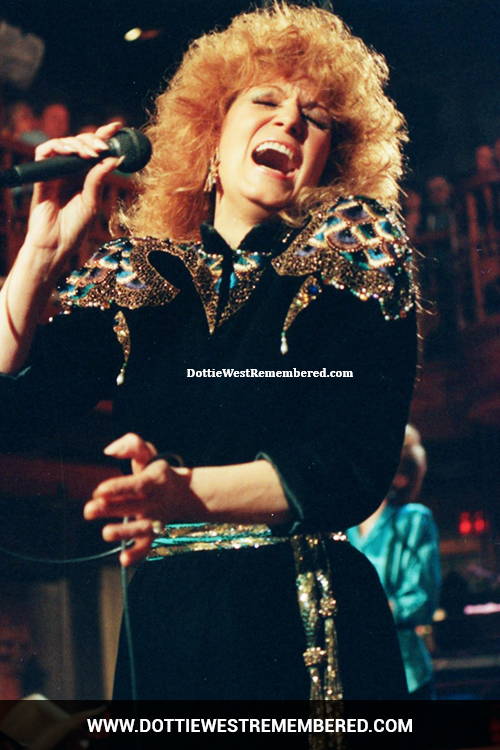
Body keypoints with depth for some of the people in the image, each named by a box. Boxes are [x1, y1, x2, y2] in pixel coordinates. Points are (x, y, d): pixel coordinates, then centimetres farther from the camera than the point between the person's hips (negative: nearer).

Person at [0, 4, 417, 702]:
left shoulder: (351, 251, 0)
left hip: (308, 638, -3)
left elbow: (356, 465, -13)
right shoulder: (139, 276, 10)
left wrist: (186, 492, -28)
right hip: (160, 635, 3)